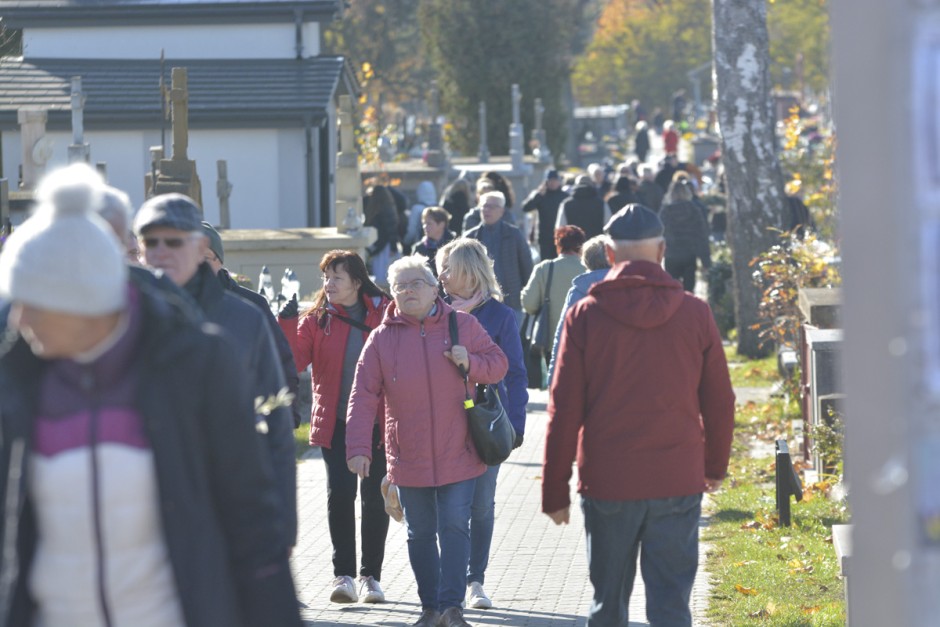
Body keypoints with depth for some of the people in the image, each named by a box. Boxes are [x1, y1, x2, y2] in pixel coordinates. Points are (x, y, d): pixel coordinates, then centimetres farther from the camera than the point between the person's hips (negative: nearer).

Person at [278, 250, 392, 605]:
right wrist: (287, 323, -21)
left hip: (377, 423, 0)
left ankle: (371, 576, 16)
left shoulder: (384, 314, 0)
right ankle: (343, 574, -2)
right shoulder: (317, 319, 3)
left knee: (375, 498, 5)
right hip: (335, 423, 0)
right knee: (339, 493, -10)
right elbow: (293, 361, -8)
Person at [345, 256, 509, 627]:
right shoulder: (382, 338, 0)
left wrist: (470, 363, -15)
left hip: (457, 454, -1)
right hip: (408, 459, 1)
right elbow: (363, 397, -2)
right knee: (420, 533, 8)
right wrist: (358, 448, -10)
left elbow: (498, 365, 7)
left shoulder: (463, 325, 1)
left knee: (454, 527, -7)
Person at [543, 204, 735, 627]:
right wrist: (716, 466, 23)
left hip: (606, 483, 0)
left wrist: (554, 491, 4)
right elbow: (720, 402, 7)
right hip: (678, 482, 0)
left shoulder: (585, 316, -3)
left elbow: (564, 410, -3)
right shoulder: (694, 314, 0)